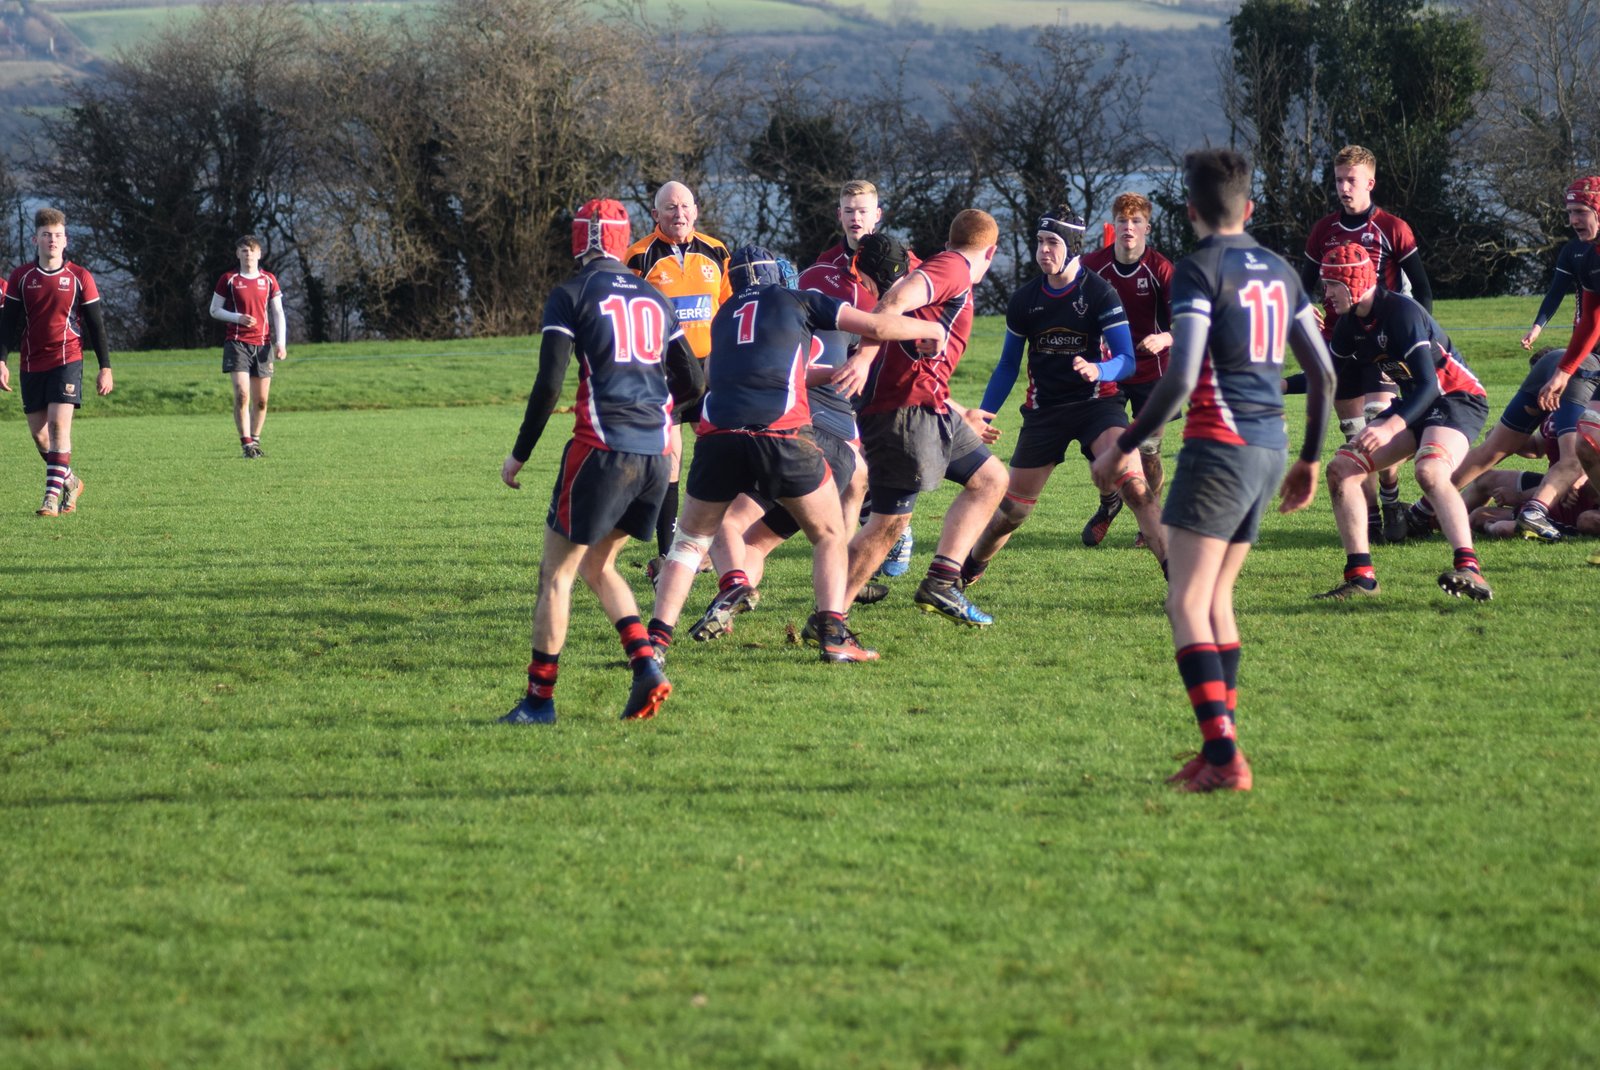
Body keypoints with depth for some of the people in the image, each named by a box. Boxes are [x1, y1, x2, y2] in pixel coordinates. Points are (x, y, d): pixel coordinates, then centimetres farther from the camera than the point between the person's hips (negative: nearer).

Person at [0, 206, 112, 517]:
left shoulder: (79, 278, 0)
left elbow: (96, 324, 4)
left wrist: (105, 368, 1)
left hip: (66, 360, -3)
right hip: (32, 364, 3)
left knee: (59, 424, -17)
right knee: (38, 432, 4)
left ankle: (52, 496, -17)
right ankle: (70, 481, 26)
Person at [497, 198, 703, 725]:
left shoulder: (571, 295, -2)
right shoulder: (654, 297, 15)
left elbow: (548, 383, -9)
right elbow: (691, 383, 18)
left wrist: (519, 455, 0)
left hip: (602, 449, -6)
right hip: (656, 453, 6)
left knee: (557, 572, 4)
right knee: (598, 565, 20)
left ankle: (539, 699, 3)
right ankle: (646, 666, 2)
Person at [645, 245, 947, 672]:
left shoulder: (723, 316, 28)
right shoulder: (798, 301, 17)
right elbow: (877, 326, 13)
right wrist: (933, 330, 32)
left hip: (718, 435, 3)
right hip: (781, 434, -3)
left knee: (690, 541, 20)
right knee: (830, 537, 16)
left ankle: (657, 639, 9)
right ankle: (832, 633, 1)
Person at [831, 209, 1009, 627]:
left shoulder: (948, 271, 26)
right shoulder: (954, 268, -4)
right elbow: (895, 301, -23)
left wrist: (962, 416, 41)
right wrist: (864, 357, -35)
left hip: (929, 408, 10)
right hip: (902, 410, -10)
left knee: (990, 479, 16)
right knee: (887, 525, -10)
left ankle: (941, 582, 9)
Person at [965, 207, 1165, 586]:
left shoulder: (1099, 293, -10)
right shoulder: (1025, 299, 2)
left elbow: (1126, 359, -14)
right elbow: (1008, 366, 13)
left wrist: (1098, 370, -36)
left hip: (1095, 402, -3)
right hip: (1044, 408, 3)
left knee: (1133, 485, -26)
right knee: (1012, 508, 9)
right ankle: (967, 572, 32)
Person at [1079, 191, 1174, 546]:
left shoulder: (1161, 269, -14)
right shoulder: (1093, 265, -6)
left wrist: (1164, 338, -40)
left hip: (1151, 370, -2)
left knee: (1148, 449, -2)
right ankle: (1109, 507, 27)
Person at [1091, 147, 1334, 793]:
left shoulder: (1199, 270, -9)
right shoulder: (1278, 271, 14)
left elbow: (1180, 378, -18)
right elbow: (1323, 372, 17)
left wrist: (1125, 446, -8)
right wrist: (1310, 458, 26)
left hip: (1220, 443, -8)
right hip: (1270, 448, 8)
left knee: (1186, 604, -9)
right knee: (1216, 596, 18)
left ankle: (1225, 756, -22)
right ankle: (1217, 751, 16)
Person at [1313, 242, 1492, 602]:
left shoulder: (1401, 312, -24)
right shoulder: (1351, 322, 3)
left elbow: (1428, 384, -30)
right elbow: (1330, 377, 21)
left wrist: (1391, 427, -43)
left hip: (1458, 398, -9)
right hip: (1413, 403, 9)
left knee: (1430, 471, -37)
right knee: (1341, 469, -4)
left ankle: (1468, 569, -47)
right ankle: (1360, 577, -3)